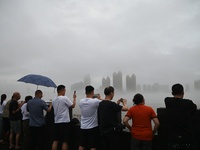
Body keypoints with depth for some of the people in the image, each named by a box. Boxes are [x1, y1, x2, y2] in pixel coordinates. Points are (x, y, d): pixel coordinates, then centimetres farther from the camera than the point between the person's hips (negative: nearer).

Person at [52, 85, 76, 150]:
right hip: (64, 122, -7)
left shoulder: (54, 100, 8)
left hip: (56, 122, 7)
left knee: (56, 140, 11)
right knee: (65, 141, 1)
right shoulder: (65, 98, -13)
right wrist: (74, 98, 8)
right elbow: (73, 105, -4)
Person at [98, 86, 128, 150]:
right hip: (112, 131, -7)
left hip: (103, 131, 7)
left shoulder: (100, 104, 4)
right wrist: (124, 103, 7)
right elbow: (125, 108, -14)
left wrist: (117, 104, 20)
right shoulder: (111, 104, -19)